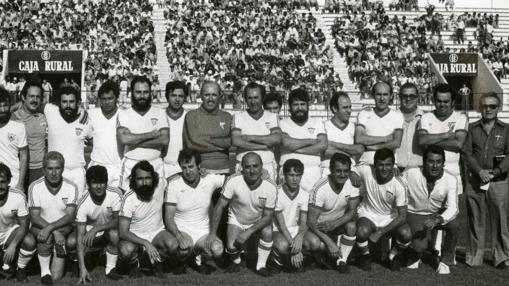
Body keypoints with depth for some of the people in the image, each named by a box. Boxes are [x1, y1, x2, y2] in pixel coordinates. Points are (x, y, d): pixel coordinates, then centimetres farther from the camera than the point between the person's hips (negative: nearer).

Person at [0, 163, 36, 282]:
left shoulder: (18, 196, -20)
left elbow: (24, 224, -14)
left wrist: (13, 246, -31)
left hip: (11, 232, 0)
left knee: (29, 242, -31)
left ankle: (20, 269, 0)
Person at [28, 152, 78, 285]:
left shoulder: (71, 187, -7)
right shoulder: (35, 187, -8)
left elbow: (71, 216, -15)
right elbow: (34, 218, -15)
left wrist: (50, 227, -32)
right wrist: (55, 232, -29)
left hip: (64, 228, 0)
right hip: (40, 227, 1)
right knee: (47, 237, -35)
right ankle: (45, 272, -21)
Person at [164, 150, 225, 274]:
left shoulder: (209, 179, -5)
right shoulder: (174, 184, -12)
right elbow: (168, 217, -13)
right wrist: (179, 236, -31)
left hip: (203, 231, 2)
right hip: (181, 230, -2)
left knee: (217, 250, -26)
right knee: (184, 248, -35)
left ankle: (199, 259, 9)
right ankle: (180, 263, 4)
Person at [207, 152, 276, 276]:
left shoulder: (270, 188, -24)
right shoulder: (233, 182, -26)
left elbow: (268, 216, -18)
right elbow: (219, 207, -17)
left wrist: (248, 233, -29)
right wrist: (212, 233, -18)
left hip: (259, 221, 1)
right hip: (236, 220, -1)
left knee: (268, 232, -30)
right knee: (232, 247, -23)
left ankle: (261, 266, -7)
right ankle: (236, 262, 14)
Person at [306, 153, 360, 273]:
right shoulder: (320, 189, -27)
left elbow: (352, 211, -15)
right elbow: (311, 220, -27)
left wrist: (334, 224, -34)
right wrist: (329, 242, -37)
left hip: (339, 223, 3)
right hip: (319, 225, -3)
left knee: (352, 226, -30)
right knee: (313, 243, -33)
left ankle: (342, 261, -11)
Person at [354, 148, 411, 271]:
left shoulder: (399, 185, -21)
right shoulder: (367, 171, -18)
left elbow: (402, 216, -20)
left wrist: (380, 233, -27)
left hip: (390, 219, 0)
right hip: (368, 215, 0)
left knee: (406, 234, -29)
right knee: (362, 232, -35)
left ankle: (393, 256, 7)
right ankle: (365, 256, 2)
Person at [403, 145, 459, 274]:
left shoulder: (450, 180, -18)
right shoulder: (410, 174, -21)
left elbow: (452, 208, -26)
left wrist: (437, 220, -45)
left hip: (438, 214, 2)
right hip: (415, 214, -2)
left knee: (454, 225, -30)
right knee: (420, 246, -27)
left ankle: (445, 262, -5)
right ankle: (414, 257, 15)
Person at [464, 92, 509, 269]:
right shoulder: (472, 128, 9)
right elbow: (467, 152, 2)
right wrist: (479, 171, -13)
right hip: (474, 181, 1)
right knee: (475, 220, 6)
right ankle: (474, 257, 13)